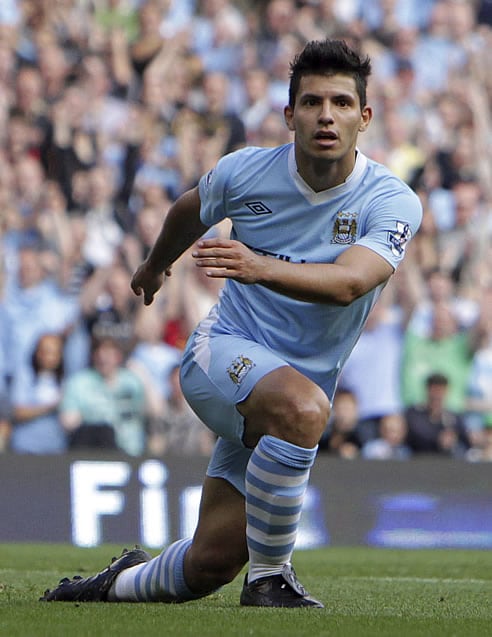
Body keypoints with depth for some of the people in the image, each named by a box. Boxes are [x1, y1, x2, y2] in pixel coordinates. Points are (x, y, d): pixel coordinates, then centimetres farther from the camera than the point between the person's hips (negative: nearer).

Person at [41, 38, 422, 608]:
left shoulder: (393, 202, -14)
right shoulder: (244, 172, -7)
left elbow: (348, 282, -34)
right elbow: (189, 211, 17)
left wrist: (261, 267, -50)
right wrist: (156, 264, 36)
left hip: (304, 382, 2)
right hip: (223, 351, -2)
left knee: (210, 564, 4)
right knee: (302, 406, -37)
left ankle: (123, 584, 38)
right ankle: (268, 578, -21)